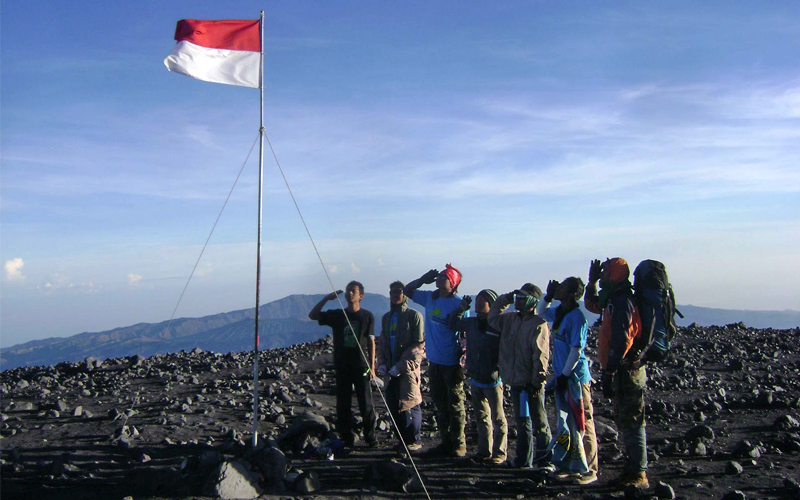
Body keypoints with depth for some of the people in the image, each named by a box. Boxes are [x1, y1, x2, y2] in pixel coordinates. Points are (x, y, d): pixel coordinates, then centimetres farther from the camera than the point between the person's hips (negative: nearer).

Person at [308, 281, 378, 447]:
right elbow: (313, 315, 6)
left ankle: (370, 436, 5)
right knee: (343, 404, 4)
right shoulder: (336, 315, 9)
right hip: (342, 365, 3)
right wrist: (327, 298, -4)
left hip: (361, 366, -2)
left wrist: (372, 366, -2)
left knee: (366, 403, -4)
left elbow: (371, 342, 3)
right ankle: (346, 438, 12)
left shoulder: (367, 316, 3)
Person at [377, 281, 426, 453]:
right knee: (393, 406, 7)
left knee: (409, 406, -3)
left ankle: (414, 440, 11)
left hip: (408, 370, -6)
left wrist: (401, 366, -16)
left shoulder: (413, 316, -5)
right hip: (391, 371, 6)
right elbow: (381, 342, 21)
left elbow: (418, 346, -11)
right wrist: (382, 363, 4)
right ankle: (402, 439, 20)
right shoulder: (386, 317, 16)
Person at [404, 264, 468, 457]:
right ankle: (446, 441, 24)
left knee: (455, 404, 1)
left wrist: (462, 361, -17)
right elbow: (407, 291, 20)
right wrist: (423, 279, 4)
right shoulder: (430, 298, 8)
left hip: (452, 363, -7)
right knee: (439, 403, 14)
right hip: (435, 361, 7)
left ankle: (459, 444, 11)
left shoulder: (459, 304, -12)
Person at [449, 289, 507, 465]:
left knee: (497, 418, 3)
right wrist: (462, 307, 10)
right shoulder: (471, 323, 5)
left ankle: (499, 453, 12)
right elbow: (453, 323, 22)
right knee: (481, 417, 15)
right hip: (475, 379, 6)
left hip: (492, 380, -6)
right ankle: (484, 451, 24)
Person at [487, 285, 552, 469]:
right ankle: (524, 459, 24)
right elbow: (493, 318, 24)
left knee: (539, 422, 0)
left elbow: (541, 356, -16)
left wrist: (538, 380, -19)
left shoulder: (539, 325, -13)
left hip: (532, 384, -7)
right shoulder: (511, 319, 10)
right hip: (516, 381, 7)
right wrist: (504, 299, 12)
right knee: (522, 421, 15)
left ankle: (545, 459, 8)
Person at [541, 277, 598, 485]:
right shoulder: (559, 312, 7)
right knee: (566, 425, 16)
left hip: (576, 378, -9)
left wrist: (564, 375, -19)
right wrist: (548, 296, 12)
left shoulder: (576, 317, -18)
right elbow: (542, 313, 29)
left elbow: (576, 350, -20)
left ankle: (588, 470, 6)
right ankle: (572, 465, 26)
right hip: (563, 377, 9)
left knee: (582, 426, -1)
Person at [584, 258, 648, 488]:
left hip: (626, 371, -10)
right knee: (624, 421, 17)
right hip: (623, 371, 10)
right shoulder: (614, 300, 13)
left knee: (631, 423, -5)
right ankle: (633, 469, 26)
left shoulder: (622, 302, -18)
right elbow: (592, 305, 33)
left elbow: (621, 341, -25)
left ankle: (639, 474, 0)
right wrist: (592, 281, 20)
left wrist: (608, 373, -25)